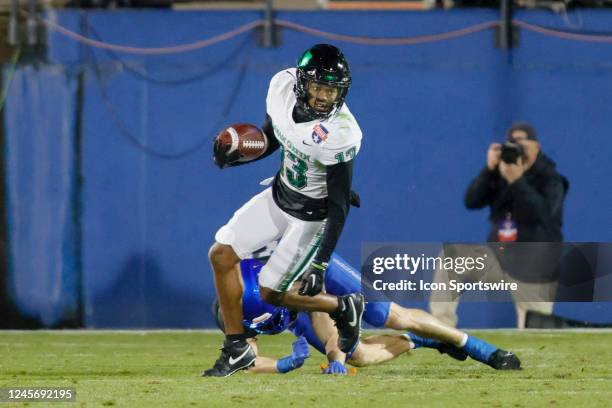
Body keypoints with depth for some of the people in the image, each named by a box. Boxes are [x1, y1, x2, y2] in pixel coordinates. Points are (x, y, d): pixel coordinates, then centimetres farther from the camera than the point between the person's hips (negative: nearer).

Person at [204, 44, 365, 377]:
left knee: (271, 293, -1)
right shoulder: (283, 86, -16)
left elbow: (339, 207, -27)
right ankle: (236, 349, 17)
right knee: (221, 255, 4)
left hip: (312, 215, -7)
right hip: (279, 195, 7)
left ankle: (344, 308, 23)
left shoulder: (340, 135, -34)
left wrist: (320, 265, -31)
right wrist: (234, 156, -13)